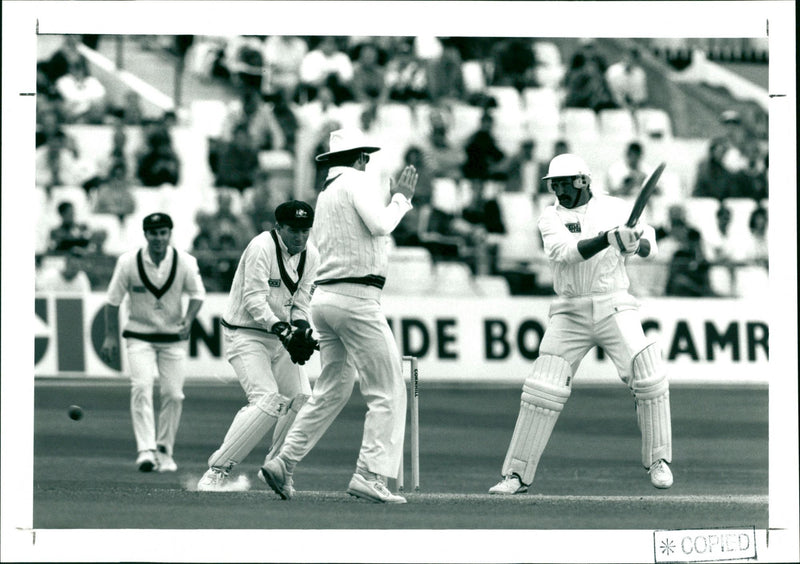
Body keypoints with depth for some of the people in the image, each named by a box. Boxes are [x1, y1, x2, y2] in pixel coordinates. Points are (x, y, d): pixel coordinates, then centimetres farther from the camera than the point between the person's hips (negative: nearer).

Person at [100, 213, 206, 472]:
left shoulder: (185, 262, -9)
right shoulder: (128, 262, -12)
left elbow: (197, 294, 4)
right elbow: (113, 300, -2)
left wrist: (188, 319, -14)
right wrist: (111, 336, -4)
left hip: (173, 338, 2)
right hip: (139, 336, -2)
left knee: (173, 394, -1)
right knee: (141, 387, -20)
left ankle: (164, 451, 16)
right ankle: (146, 450, -26)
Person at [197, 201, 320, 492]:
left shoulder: (310, 255, 4)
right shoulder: (262, 248, -19)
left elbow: (301, 302, 7)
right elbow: (254, 301, -24)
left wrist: (301, 329, -13)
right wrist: (284, 331, -33)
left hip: (279, 336, 8)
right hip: (245, 334, -8)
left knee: (301, 398, -1)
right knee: (268, 400, -22)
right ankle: (217, 470, -19)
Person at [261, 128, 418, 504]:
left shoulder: (325, 195, 20)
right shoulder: (357, 182, -6)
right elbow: (380, 226, -21)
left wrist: (396, 198, 24)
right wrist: (400, 199, -5)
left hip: (325, 298, 9)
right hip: (356, 299, -9)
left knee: (331, 391, 17)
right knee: (388, 392, -7)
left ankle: (283, 463, 13)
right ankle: (370, 476, -16)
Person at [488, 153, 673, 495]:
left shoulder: (615, 208, 5)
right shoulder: (551, 218, 3)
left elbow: (649, 245, -3)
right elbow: (564, 252, -17)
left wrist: (635, 243, -29)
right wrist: (608, 239, -32)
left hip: (614, 309, 0)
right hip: (569, 313, 0)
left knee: (649, 378, -12)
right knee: (542, 389, -6)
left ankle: (658, 462, 5)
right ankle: (517, 474, 1)